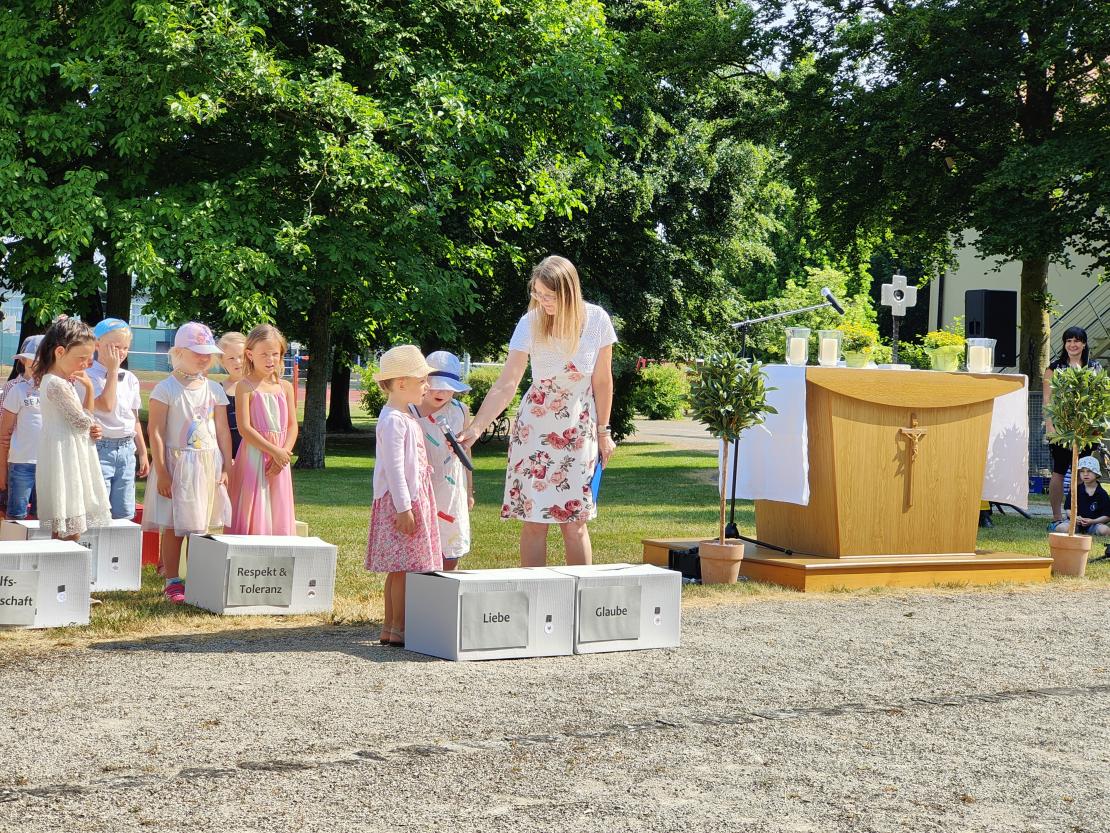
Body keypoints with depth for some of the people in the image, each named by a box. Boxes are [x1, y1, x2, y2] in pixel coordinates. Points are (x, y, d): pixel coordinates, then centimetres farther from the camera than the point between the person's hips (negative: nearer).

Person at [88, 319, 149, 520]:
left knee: (124, 514, 7)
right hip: (100, 449, -6)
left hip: (127, 449, 6)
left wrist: (142, 452, 17)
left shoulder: (130, 379, 11)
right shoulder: (90, 375, -9)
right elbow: (106, 405, -22)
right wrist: (112, 370, -14)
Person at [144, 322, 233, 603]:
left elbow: (223, 432, 10)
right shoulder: (166, 389, -7)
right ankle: (172, 582, 8)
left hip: (208, 465, 4)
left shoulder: (214, 390, 7)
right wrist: (161, 472, -13)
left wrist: (226, 468, 4)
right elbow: (155, 432, -9)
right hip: (176, 464, -4)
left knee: (201, 526, 7)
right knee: (173, 526, 1)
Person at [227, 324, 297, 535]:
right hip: (253, 456, -5)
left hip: (280, 461, 5)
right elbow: (244, 428, -12)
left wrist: (284, 452, -9)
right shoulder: (246, 387, -5)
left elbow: (292, 426, 8)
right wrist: (274, 451, -15)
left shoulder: (285, 387, 10)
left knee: (278, 516, 6)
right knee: (252, 515, -5)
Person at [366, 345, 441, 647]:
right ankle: (398, 629, -7)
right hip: (398, 501, -10)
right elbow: (394, 467, -19)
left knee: (399, 568, 10)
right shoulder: (393, 420, -14)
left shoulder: (407, 416, 18)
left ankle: (389, 627, 14)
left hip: (413, 499, 10)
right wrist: (403, 508, -21)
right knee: (403, 567, -9)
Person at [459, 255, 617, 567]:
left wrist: (603, 432, 6)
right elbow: (506, 383, -19)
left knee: (575, 522, 1)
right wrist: (476, 427, -30)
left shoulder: (596, 320, -10)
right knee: (533, 520, -2)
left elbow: (602, 381, 1)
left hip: (579, 430, 1)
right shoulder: (530, 323, -14)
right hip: (534, 428, 0)